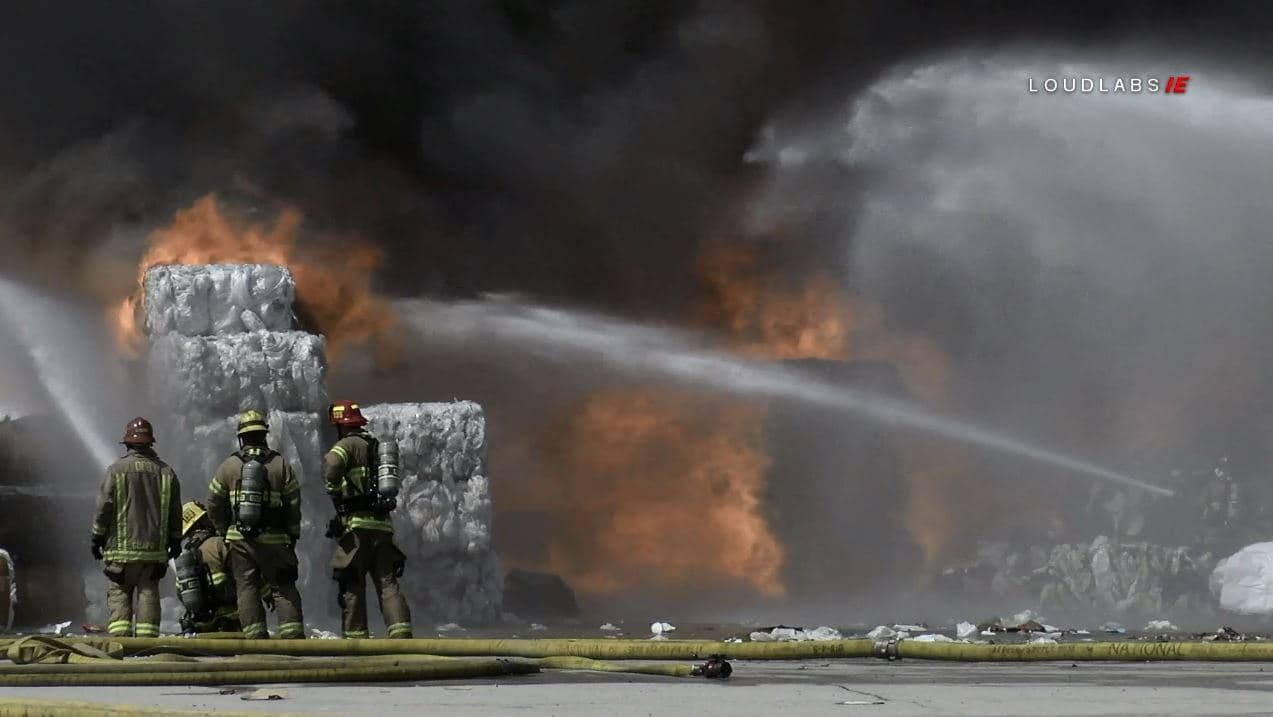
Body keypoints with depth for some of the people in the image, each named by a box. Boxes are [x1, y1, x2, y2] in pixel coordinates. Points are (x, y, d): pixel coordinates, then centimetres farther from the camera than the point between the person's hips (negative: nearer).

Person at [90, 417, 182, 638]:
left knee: (119, 594, 2)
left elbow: (104, 507, -4)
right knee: (148, 594, 5)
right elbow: (175, 511, 11)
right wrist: (175, 540, 20)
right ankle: (147, 638, -1)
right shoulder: (166, 472, 7)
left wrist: (97, 538, 5)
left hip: (122, 546, -3)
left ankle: (120, 636, -9)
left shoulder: (117, 469, -4)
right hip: (155, 548, 3)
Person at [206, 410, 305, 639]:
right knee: (284, 587, 4)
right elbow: (294, 503, -1)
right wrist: (293, 535, 9)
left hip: (240, 539, 1)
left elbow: (214, 504, 5)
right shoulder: (280, 464, -1)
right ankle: (292, 633, -3)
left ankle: (254, 635, -1)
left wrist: (225, 531, 17)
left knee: (247, 587, 5)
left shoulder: (228, 465, 2)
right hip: (274, 538, -1)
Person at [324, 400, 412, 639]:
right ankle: (401, 632, -10)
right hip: (383, 523, 6)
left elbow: (332, 464, -24)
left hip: (357, 524, -6)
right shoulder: (377, 446, 21)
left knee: (352, 584, 1)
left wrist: (334, 489, -8)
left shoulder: (349, 444, -3)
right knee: (387, 582, 2)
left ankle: (355, 636, 2)